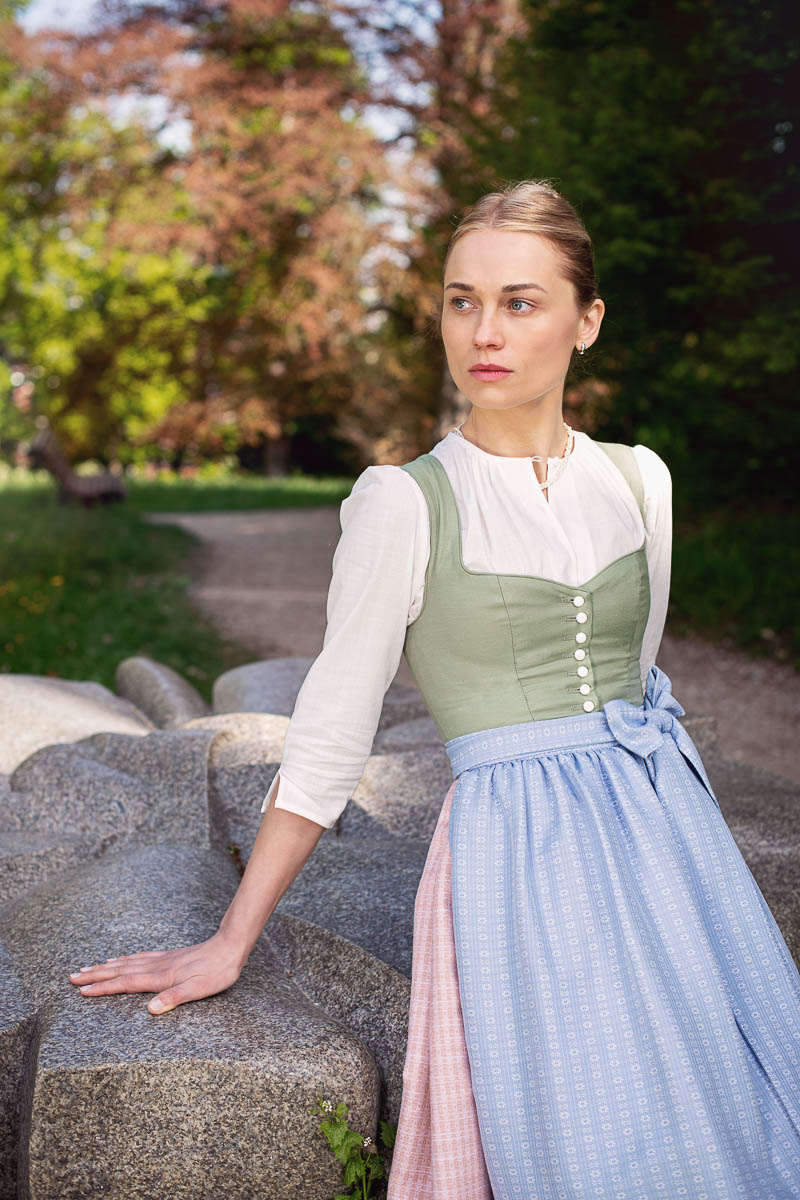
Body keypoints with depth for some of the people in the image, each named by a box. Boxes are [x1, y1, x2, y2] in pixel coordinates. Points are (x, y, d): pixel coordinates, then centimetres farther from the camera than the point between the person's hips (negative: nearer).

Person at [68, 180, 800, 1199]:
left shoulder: (636, 480, 5)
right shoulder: (404, 505, -9)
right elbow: (325, 741, -5)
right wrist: (230, 943, -3)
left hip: (664, 829, 5)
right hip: (519, 852, -5)